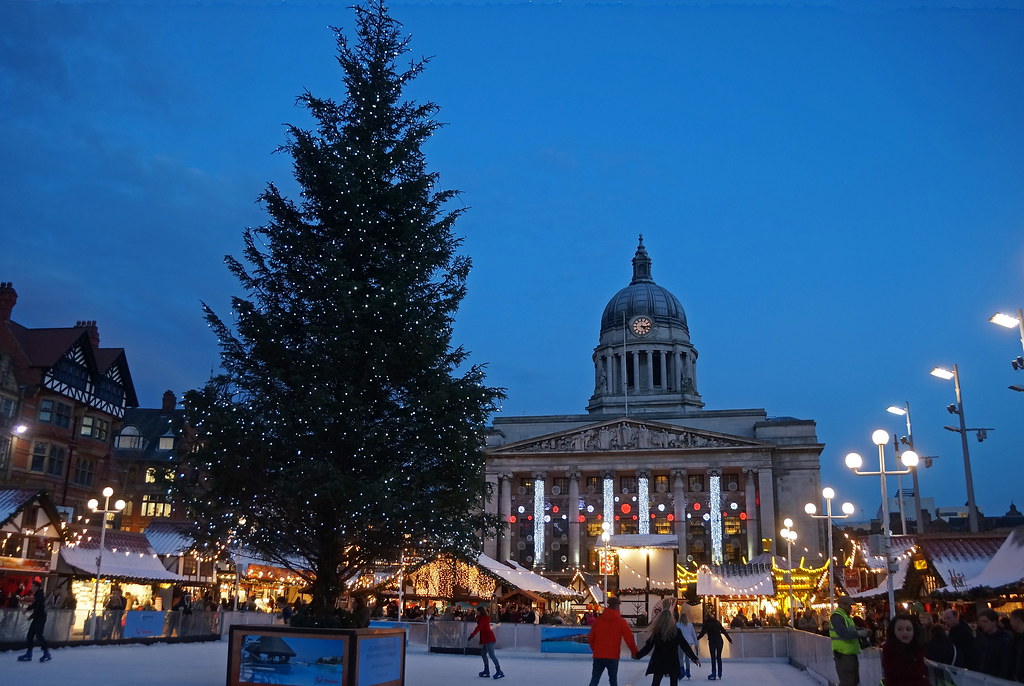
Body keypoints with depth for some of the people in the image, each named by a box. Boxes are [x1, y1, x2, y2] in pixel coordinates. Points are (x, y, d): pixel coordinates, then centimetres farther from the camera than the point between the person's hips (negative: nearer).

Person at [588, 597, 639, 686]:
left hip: (598, 656, 2)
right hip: (613, 656, -2)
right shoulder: (621, 622, -6)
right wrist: (634, 652, 11)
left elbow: (591, 638, 7)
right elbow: (629, 639, -5)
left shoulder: (598, 619, 2)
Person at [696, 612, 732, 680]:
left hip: (712, 642, -3)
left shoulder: (706, 624, -1)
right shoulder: (717, 622, 7)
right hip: (719, 641, 3)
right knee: (719, 657, 11)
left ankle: (714, 674, -1)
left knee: (713, 658, 3)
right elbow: (724, 631, 9)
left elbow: (702, 634, -2)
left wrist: (696, 639, 10)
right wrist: (730, 639, 16)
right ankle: (719, 674, 13)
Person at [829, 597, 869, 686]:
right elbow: (843, 633, -28)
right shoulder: (836, 617, -17)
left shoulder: (846, 616, 17)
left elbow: (852, 630, 19)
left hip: (851, 654, 10)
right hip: (843, 655, -10)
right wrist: (858, 633, -21)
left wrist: (863, 631, -1)